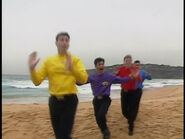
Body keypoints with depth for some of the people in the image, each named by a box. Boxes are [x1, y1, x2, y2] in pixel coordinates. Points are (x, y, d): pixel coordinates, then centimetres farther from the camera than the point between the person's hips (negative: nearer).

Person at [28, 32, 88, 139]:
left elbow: (83, 79, -16)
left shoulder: (75, 60, -1)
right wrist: (32, 68, -16)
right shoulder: (49, 61, 5)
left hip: (70, 100, -3)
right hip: (54, 101, 3)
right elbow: (37, 81, 1)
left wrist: (72, 68, -31)